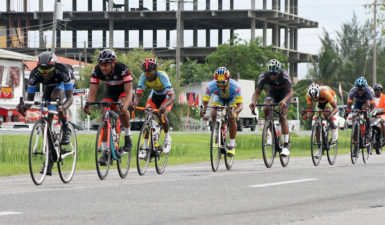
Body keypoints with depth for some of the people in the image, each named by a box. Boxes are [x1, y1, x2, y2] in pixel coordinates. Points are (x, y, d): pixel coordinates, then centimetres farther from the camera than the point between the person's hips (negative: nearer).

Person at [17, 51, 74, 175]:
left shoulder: (62, 71, -39)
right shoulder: (35, 74, -31)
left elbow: (70, 97, -40)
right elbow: (30, 98, -24)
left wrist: (63, 107, -61)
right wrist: (24, 106, -47)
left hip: (64, 85, -3)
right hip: (49, 87, 3)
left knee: (55, 96, -39)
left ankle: (66, 129, -18)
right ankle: (49, 162, -3)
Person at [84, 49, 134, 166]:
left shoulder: (123, 69, -35)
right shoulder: (97, 71, -24)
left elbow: (129, 92, -39)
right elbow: (92, 92, -23)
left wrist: (124, 105, -57)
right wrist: (88, 105, -42)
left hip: (124, 91, -3)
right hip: (110, 92, 3)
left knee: (122, 109, -34)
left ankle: (128, 137, -12)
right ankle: (105, 152, -10)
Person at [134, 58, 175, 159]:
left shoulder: (162, 76, -36)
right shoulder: (143, 77, -24)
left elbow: (172, 97, -41)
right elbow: (138, 93, -24)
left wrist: (164, 106, -60)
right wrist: (135, 103, -47)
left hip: (166, 97, -4)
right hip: (154, 95, 4)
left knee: (162, 116, -29)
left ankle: (167, 138, -1)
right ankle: (144, 148, -10)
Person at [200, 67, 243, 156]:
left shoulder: (235, 86, -39)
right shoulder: (211, 86, -35)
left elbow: (240, 105, -40)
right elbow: (205, 102, -32)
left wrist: (234, 112, -61)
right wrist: (203, 109, -54)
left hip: (232, 99, -2)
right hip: (219, 98, 2)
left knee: (231, 118, -24)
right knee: (214, 114, -24)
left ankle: (232, 145, -14)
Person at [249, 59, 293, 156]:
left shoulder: (284, 75, -33)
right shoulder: (264, 76, -27)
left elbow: (290, 92, -38)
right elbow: (257, 91, -27)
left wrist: (284, 101, -58)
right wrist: (253, 101, -48)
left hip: (284, 94, -2)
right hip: (272, 92, 2)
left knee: (282, 116, -18)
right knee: (266, 109, -27)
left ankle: (286, 144, -14)